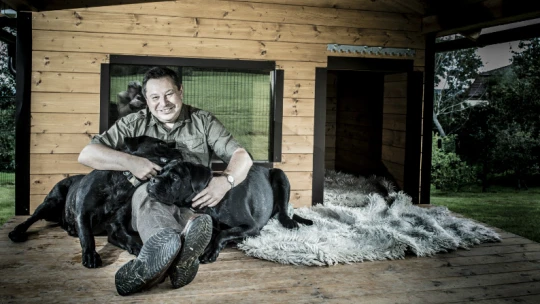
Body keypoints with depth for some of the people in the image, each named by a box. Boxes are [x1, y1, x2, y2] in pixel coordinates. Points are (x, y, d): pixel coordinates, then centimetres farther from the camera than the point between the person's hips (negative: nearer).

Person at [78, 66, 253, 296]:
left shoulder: (203, 121, 10)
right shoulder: (134, 124, 10)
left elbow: (242, 157, 0)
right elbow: (86, 154, 1)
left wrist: (225, 181, -24)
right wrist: (129, 161, -17)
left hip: (193, 204, 2)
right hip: (148, 206, -1)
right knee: (147, 191, -36)